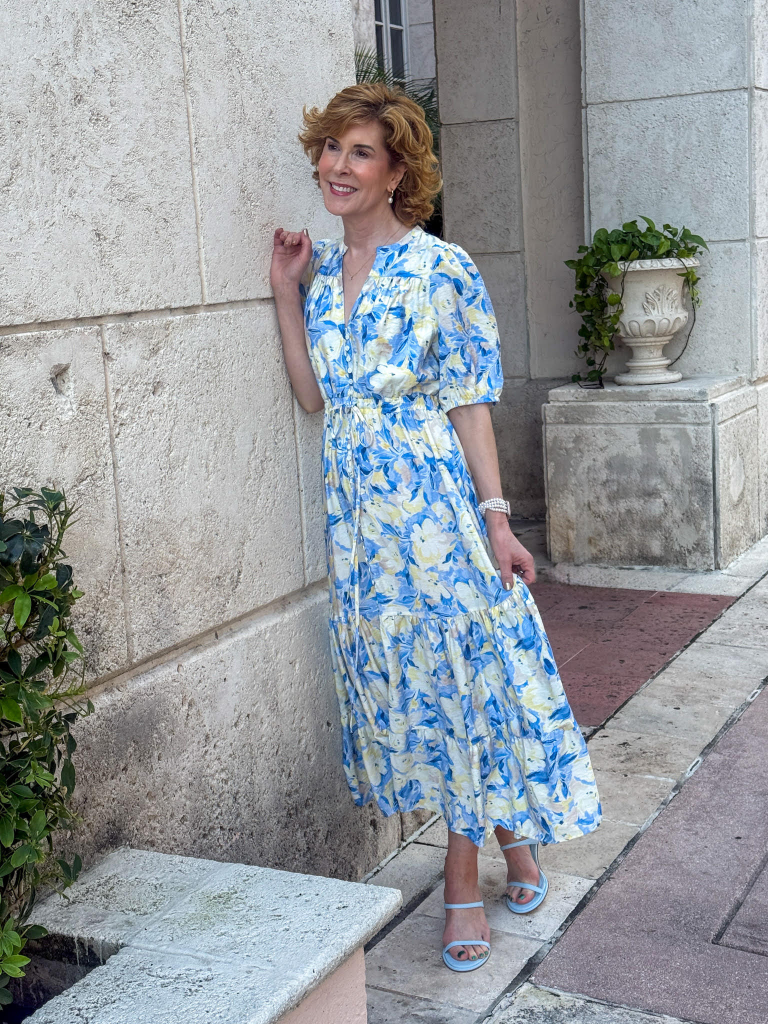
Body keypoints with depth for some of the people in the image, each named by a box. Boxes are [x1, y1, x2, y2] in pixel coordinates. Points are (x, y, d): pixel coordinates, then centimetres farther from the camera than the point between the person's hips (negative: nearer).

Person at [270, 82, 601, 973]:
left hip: (434, 499, -5)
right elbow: (313, 394, 7)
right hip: (357, 506, 6)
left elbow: (470, 404, -8)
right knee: (403, 676, 10)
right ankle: (506, 830, 28)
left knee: (463, 672, 2)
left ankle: (463, 879, 22)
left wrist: (495, 517, -12)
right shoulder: (323, 271, 9)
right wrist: (287, 291, 2)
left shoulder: (442, 269, -8)